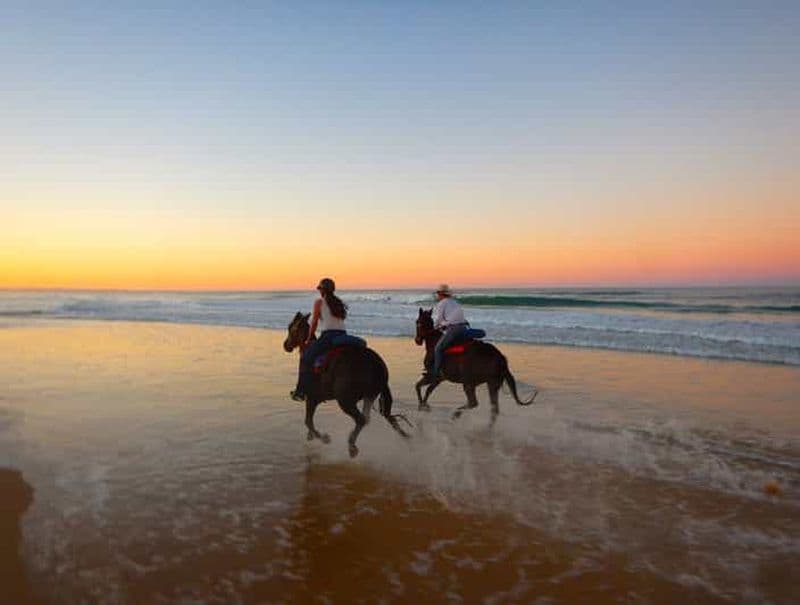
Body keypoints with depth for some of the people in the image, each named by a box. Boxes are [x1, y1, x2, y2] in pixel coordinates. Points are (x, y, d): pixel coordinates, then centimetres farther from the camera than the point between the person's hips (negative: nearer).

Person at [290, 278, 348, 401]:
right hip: (343, 336, 6)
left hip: (328, 336, -6)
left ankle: (301, 392, 2)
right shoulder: (338, 303, 19)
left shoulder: (319, 302, 2)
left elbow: (314, 323, 2)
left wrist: (308, 340, 12)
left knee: (306, 358, 5)